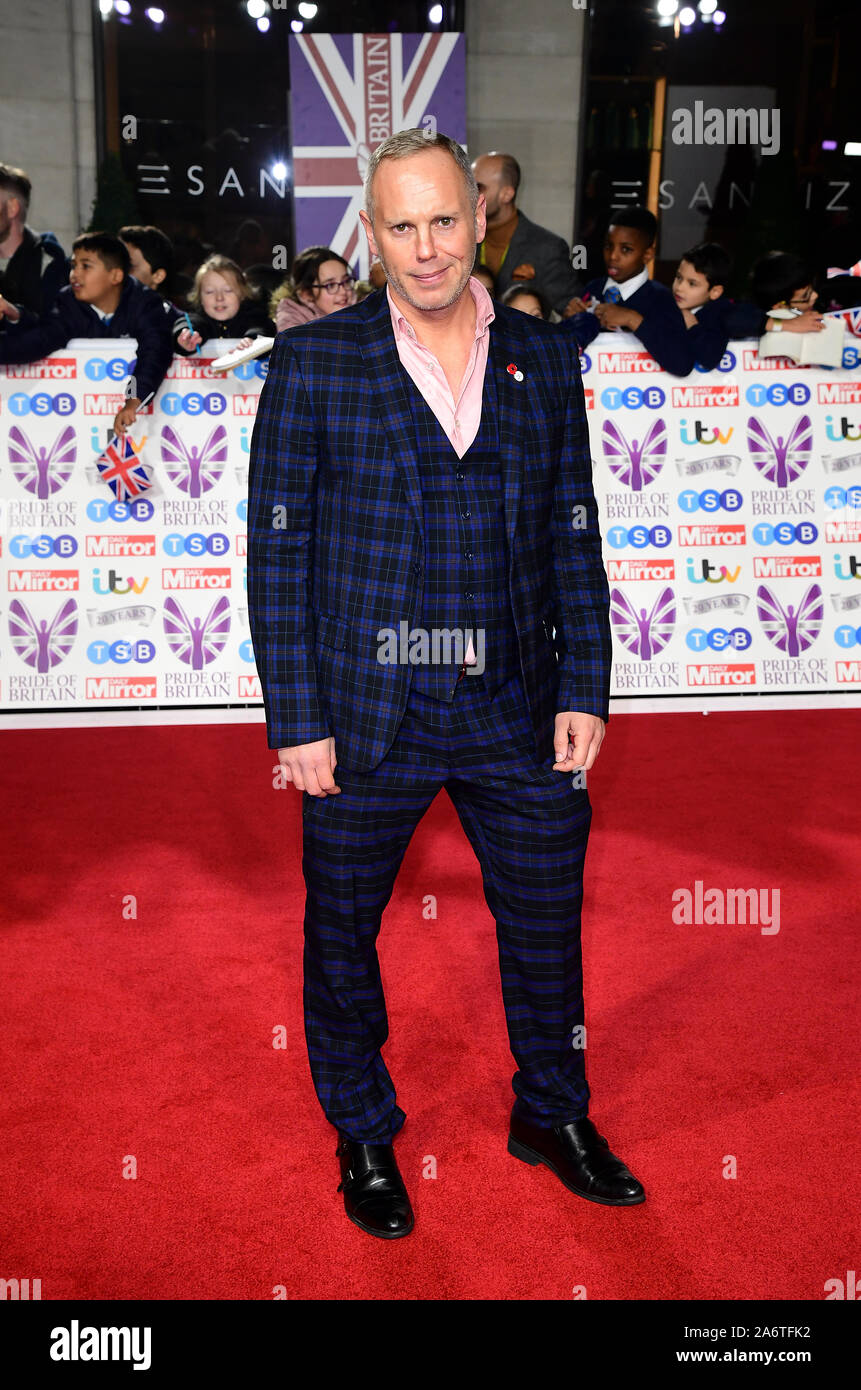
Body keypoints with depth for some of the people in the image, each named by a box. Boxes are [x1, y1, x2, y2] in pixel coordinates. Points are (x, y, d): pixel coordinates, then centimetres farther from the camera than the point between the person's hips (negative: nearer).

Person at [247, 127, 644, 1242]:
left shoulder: (543, 359, 7)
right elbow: (276, 549, -3)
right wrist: (295, 719, -8)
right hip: (366, 711, -2)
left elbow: (575, 539, 8)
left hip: (516, 710, 3)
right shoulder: (313, 361, -1)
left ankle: (553, 1116, 40)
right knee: (342, 937, 12)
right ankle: (363, 1139, 37)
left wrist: (584, 690, 1)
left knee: (547, 923, 14)